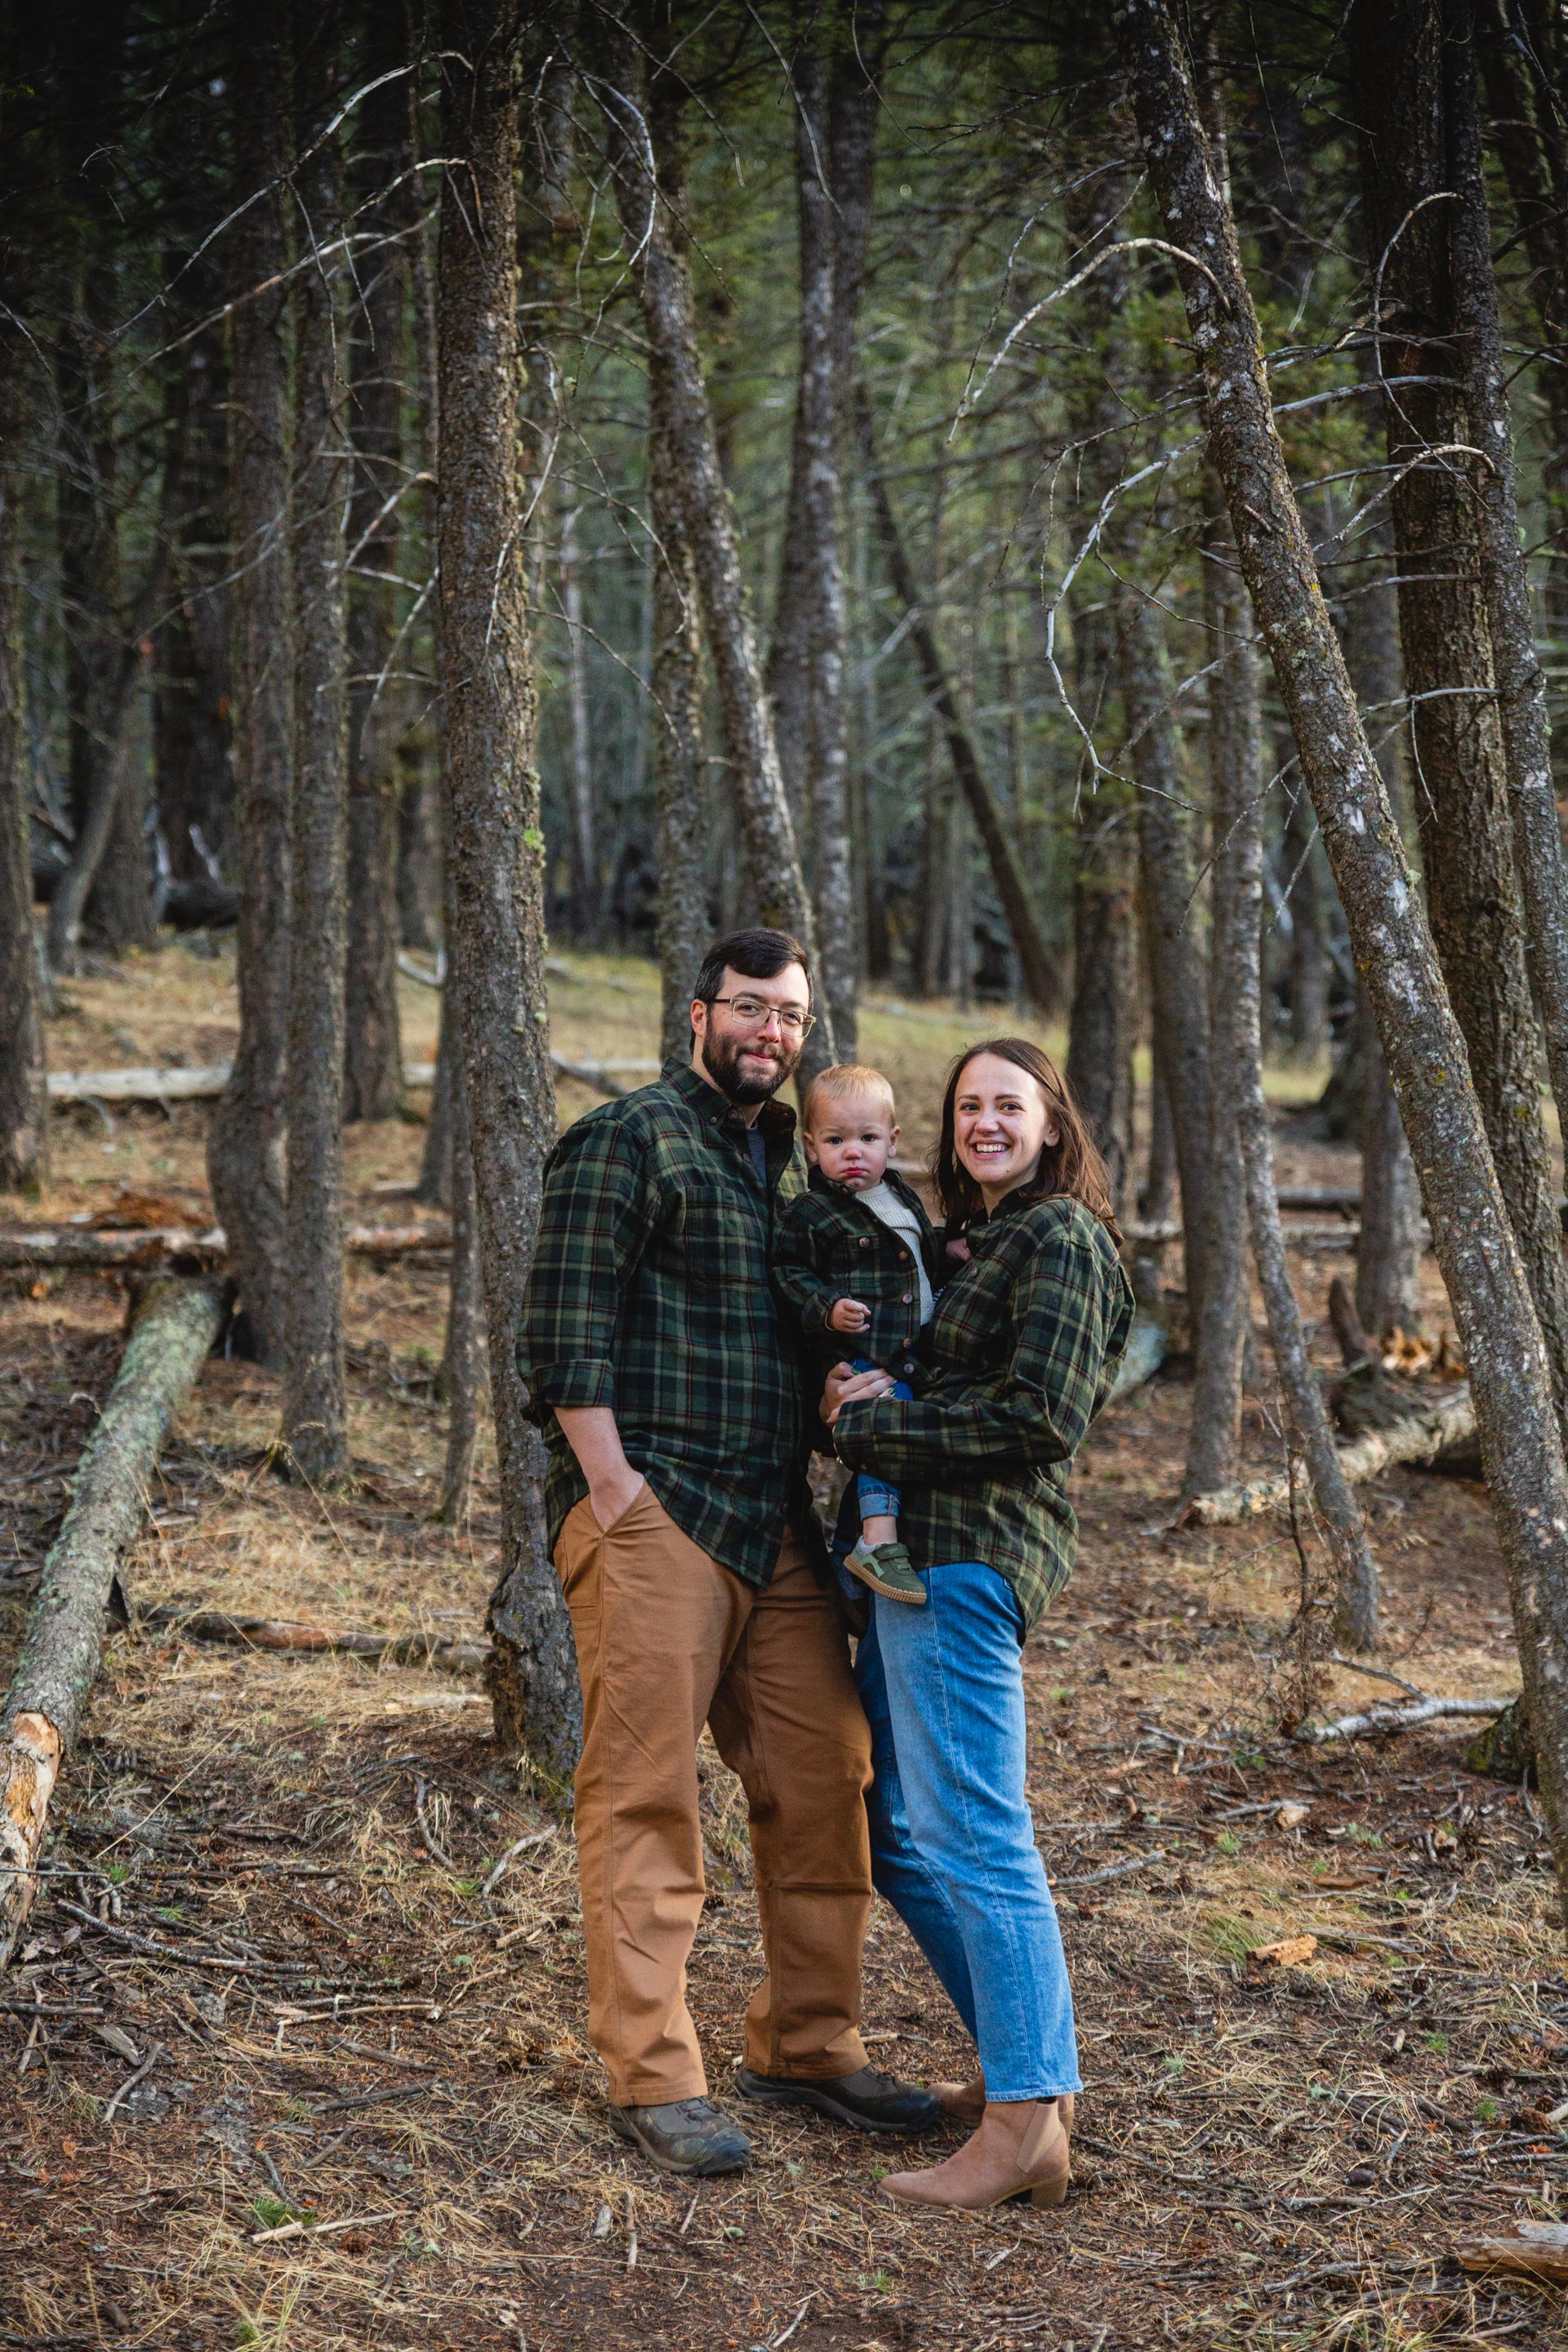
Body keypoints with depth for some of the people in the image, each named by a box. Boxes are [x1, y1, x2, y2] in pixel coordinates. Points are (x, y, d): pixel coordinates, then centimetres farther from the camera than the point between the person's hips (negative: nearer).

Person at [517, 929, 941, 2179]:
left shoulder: (793, 1158, 20)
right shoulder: (628, 1140, -4)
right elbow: (566, 1337, -11)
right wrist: (618, 1493, -15)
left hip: (777, 1526, 8)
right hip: (651, 1516, -8)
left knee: (825, 1781, 8)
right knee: (646, 1797, -4)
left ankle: (808, 2044, 21)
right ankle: (654, 2078, 3)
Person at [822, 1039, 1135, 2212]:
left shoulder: (1061, 1239, -7)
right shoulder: (983, 1241, 23)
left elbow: (1041, 1414, -18)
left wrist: (868, 1424, -12)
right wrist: (856, 1396, 1)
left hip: (973, 1555, -11)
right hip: (913, 1550, 11)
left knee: (974, 1837, -11)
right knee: (901, 1829, 15)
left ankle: (1026, 2123, -7)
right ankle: (1029, 2066, 23)